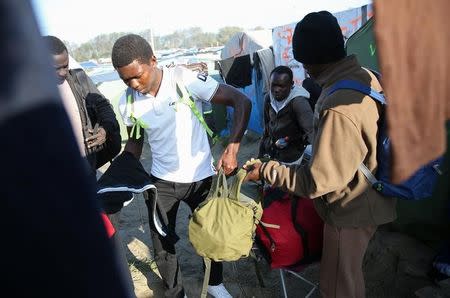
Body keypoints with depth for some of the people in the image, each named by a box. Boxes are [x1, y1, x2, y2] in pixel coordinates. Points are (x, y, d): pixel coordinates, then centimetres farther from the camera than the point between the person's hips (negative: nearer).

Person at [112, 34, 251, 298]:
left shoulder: (184, 79, -20)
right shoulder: (128, 103, -7)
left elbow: (242, 102, -20)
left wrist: (232, 149, -28)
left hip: (201, 177, -2)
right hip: (161, 181, 3)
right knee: (162, 244, 12)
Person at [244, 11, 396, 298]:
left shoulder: (338, 110, -36)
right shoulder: (366, 76, -4)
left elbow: (316, 182, -29)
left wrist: (265, 171, -20)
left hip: (351, 210, -8)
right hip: (368, 199, 9)